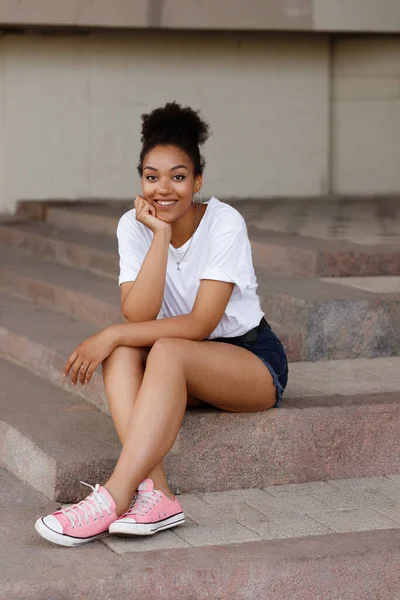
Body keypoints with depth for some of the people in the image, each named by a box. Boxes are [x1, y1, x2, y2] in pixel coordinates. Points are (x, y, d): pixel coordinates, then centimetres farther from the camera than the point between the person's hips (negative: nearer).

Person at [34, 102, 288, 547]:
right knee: (122, 352, -24)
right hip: (182, 374, 5)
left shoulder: (224, 223, -19)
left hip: (254, 361, -5)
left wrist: (113, 335, -26)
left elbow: (199, 324, -23)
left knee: (168, 351, -33)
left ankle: (114, 499, -41)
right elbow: (137, 315, -19)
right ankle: (153, 494, -39)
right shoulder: (134, 226, -6)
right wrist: (161, 235, -24)